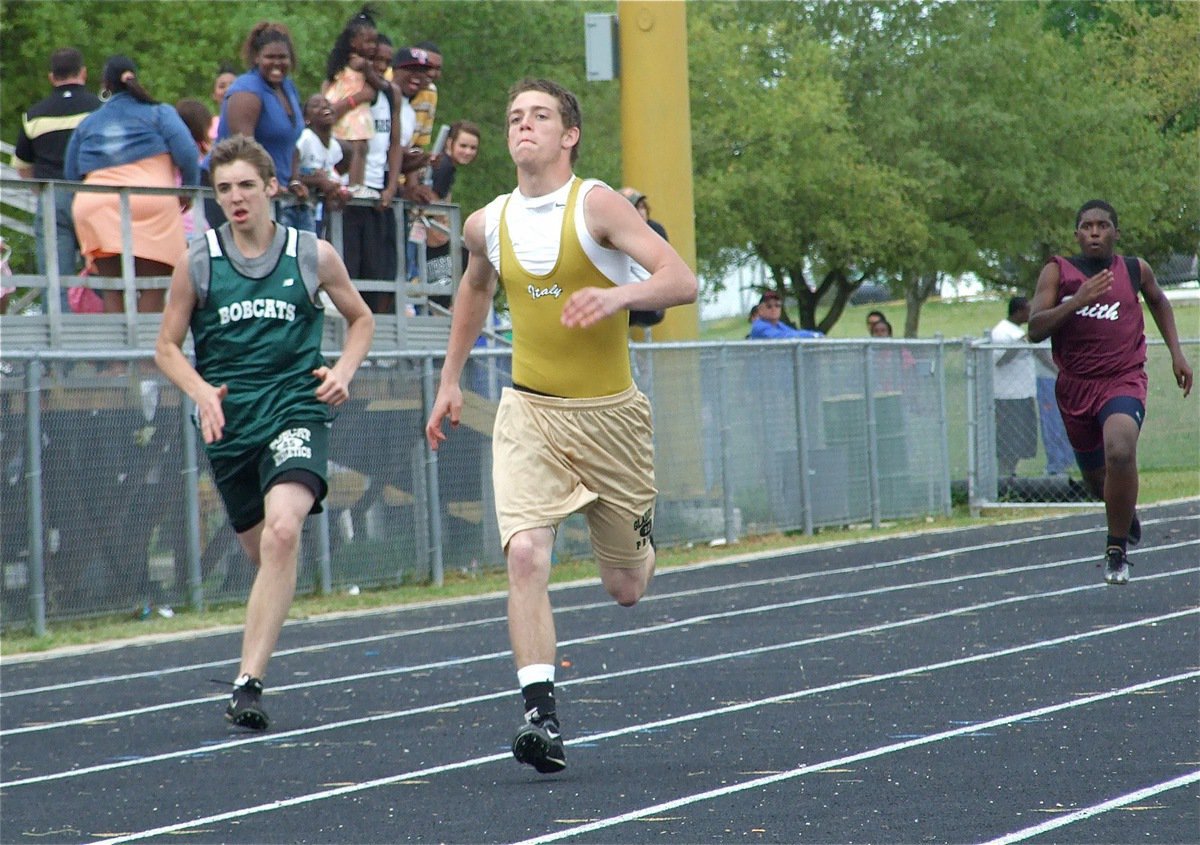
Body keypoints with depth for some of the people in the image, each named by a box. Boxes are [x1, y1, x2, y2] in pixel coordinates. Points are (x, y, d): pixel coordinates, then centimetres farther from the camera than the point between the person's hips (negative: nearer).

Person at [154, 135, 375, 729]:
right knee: (262, 551, 9)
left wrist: (343, 371, 1)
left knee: (283, 531, -25)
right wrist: (201, 392, -9)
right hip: (229, 424, 2)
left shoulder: (314, 256, 3)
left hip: (296, 411, -2)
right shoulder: (196, 262, 3)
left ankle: (248, 681, -29)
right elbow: (167, 347, 10)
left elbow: (361, 319, 20)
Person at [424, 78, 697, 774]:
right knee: (525, 555, -22)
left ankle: (643, 547, 48)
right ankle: (542, 716, -22)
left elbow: (682, 281, -19)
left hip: (610, 413, -2)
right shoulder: (488, 224, 2)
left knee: (627, 590, 10)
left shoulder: (597, 205, -11)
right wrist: (451, 379, 26)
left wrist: (619, 296, -37)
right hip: (529, 412, 2)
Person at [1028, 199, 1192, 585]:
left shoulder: (1135, 269, 2)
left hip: (1124, 381, -2)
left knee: (1120, 452, -30)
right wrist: (1078, 300, -25)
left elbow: (1158, 301, 25)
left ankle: (1117, 550, -16)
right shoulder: (1057, 271, -3)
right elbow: (1035, 329, -13)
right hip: (1075, 386, 2)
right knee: (1097, 478, 16)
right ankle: (1126, 508, 54)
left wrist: (1176, 353, 19)